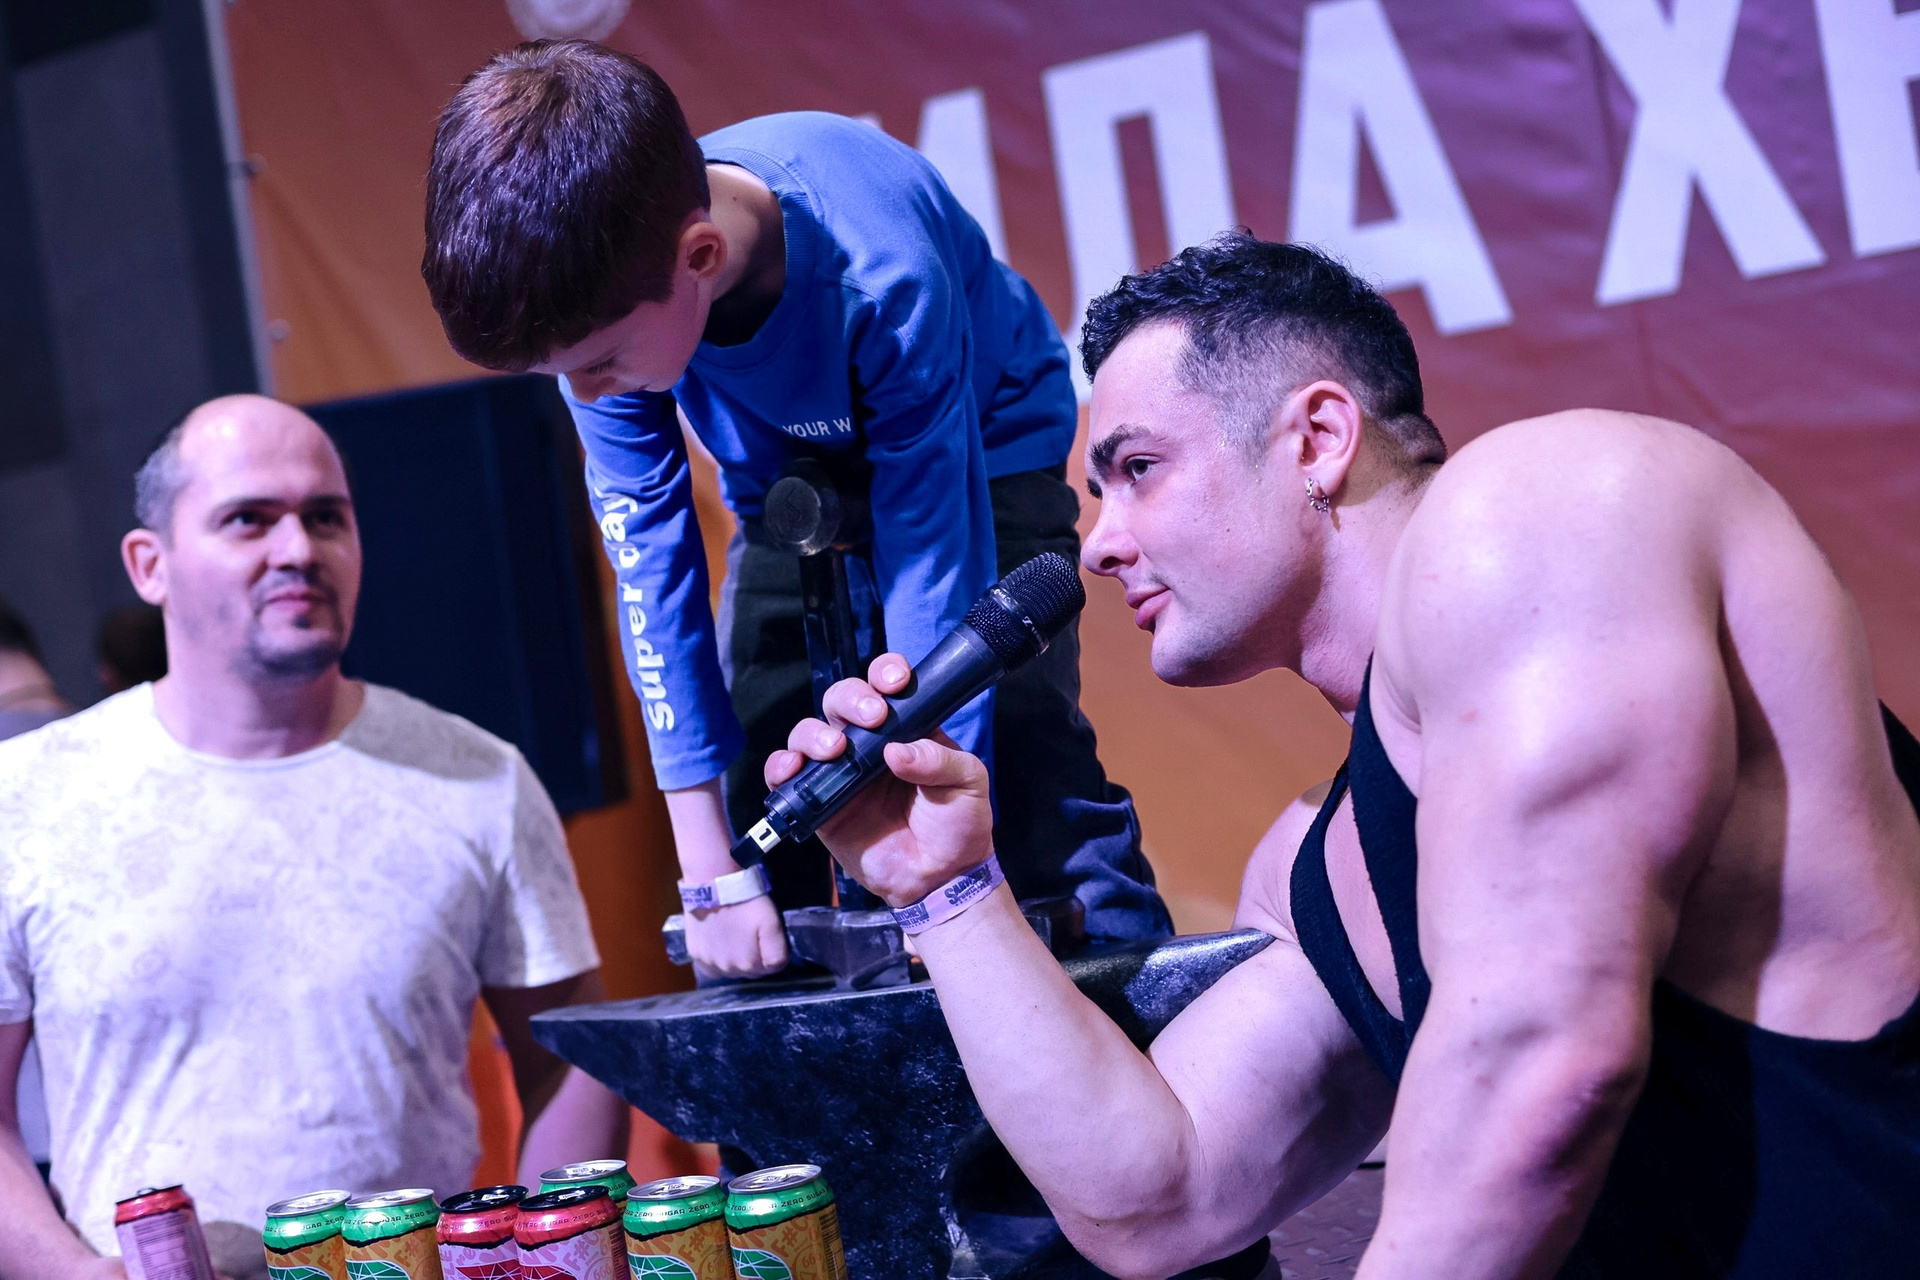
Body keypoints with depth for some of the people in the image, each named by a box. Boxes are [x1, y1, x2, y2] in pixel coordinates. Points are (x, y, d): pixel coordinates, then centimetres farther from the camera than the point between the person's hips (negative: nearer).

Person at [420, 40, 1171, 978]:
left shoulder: (882, 276, -41)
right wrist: (710, 874, -23)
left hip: (974, 453, -4)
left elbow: (932, 573, -35)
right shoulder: (603, 283, -27)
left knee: (1030, 774, -19)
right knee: (757, 811, -3)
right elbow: (647, 549, -23)